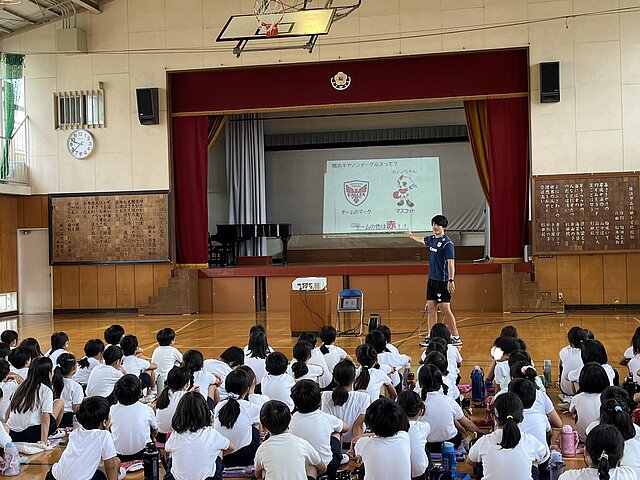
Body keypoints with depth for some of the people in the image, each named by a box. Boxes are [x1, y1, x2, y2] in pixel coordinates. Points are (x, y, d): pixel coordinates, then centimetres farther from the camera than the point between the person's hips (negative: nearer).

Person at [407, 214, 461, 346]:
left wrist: (451, 280, -27)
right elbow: (421, 239, 35)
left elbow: (451, 262, -19)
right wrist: (411, 235, 51)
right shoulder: (432, 239, 11)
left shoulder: (447, 243, -13)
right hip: (432, 280, 8)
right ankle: (431, 337, 11)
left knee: (445, 308, -8)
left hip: (442, 281, -8)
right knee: (431, 308, 7)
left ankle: (456, 337, 0)